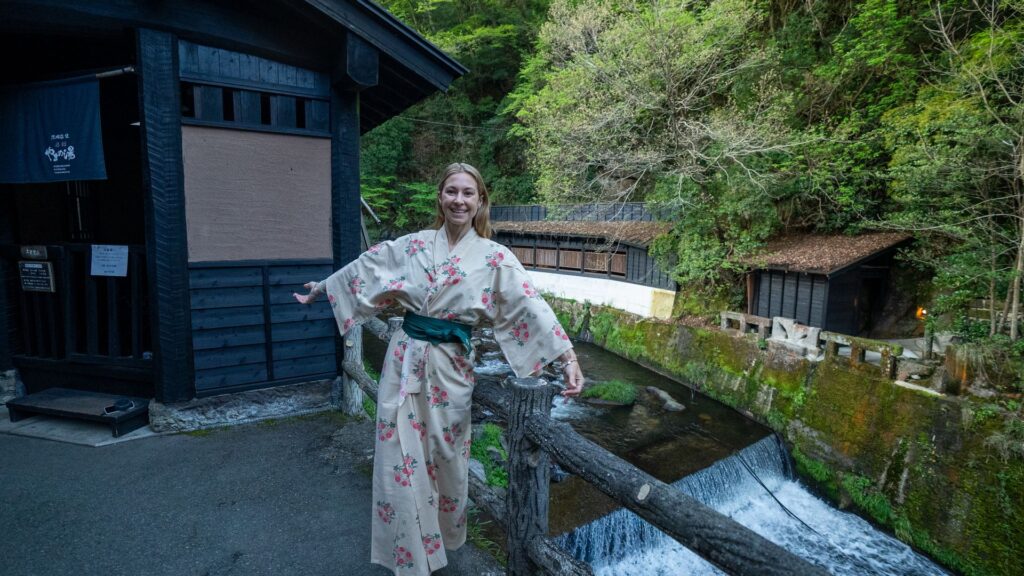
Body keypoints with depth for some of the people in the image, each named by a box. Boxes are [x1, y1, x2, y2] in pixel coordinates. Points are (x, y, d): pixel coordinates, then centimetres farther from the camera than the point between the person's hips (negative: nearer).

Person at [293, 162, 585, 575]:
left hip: (450, 365, -1)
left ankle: (444, 536, 44)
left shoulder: (494, 257, -5)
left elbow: (531, 306, -12)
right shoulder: (413, 245, 1)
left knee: (446, 458, 14)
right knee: (402, 460, 7)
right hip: (406, 359, 2)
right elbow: (365, 270, 12)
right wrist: (322, 288, 22)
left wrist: (569, 357, -21)